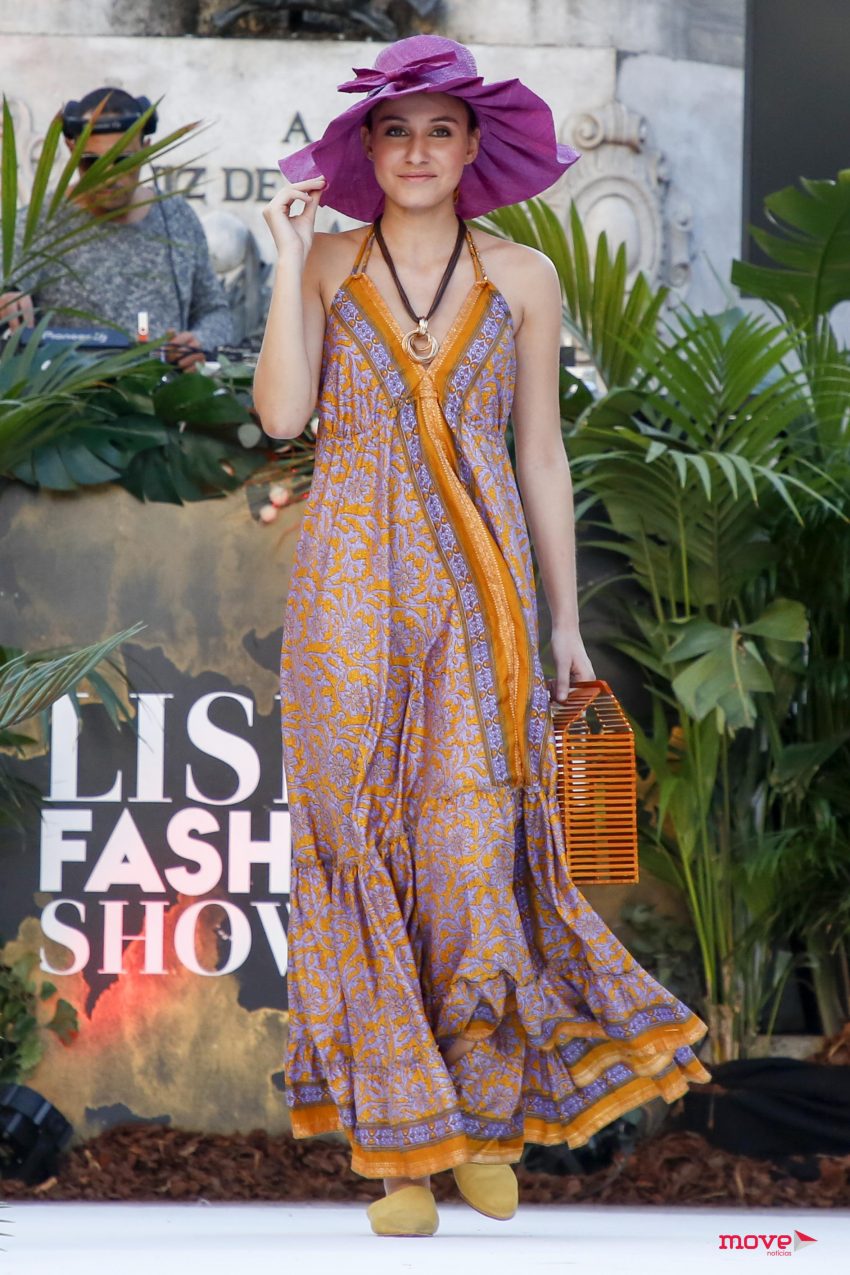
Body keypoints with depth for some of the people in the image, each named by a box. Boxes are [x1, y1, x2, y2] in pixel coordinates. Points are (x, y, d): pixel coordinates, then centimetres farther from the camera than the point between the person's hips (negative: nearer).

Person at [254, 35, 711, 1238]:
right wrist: (290, 259, -9)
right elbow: (282, 413, -8)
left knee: (472, 848, -6)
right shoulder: (328, 263, 5)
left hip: (477, 590, 0)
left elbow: (542, 456, 9)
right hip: (352, 591, 0)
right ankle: (401, 1136, 4)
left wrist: (566, 621, 8)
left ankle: (488, 1114, 9)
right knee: (367, 847, -1)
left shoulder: (523, 278, 7)